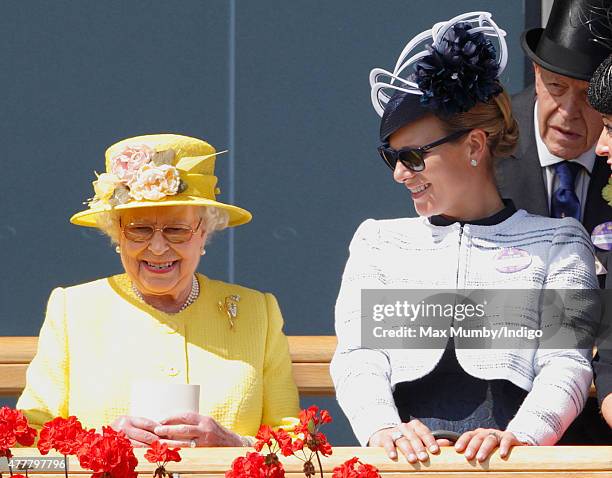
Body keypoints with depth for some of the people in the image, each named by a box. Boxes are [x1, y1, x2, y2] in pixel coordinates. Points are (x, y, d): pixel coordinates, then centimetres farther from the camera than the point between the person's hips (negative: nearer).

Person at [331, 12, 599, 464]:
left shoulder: (557, 241, 17)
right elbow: (358, 355, 10)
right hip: (404, 462, 2)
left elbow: (567, 362, 4)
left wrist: (518, 435, -16)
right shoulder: (379, 241, 24)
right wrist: (383, 429, -11)